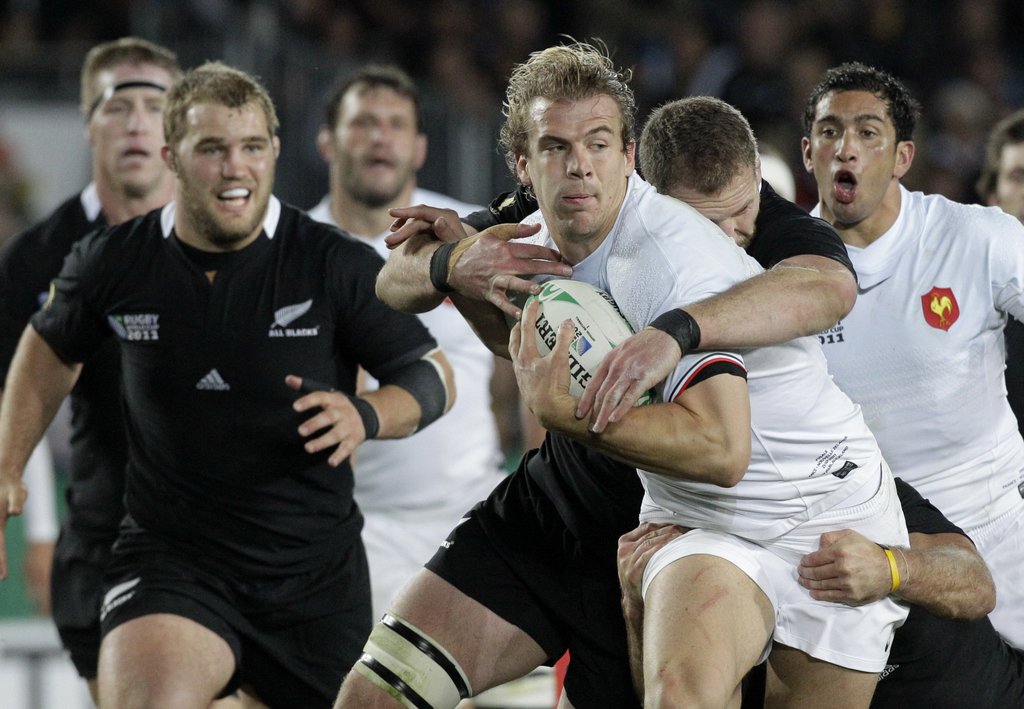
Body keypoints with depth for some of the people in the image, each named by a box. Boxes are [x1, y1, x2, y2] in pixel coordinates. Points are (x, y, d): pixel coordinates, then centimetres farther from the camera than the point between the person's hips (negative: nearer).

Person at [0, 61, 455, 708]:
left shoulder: (336, 264, -8)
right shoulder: (115, 261, -3)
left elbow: (435, 377, 0)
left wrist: (365, 417, -21)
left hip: (316, 570, 1)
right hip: (171, 552, -1)